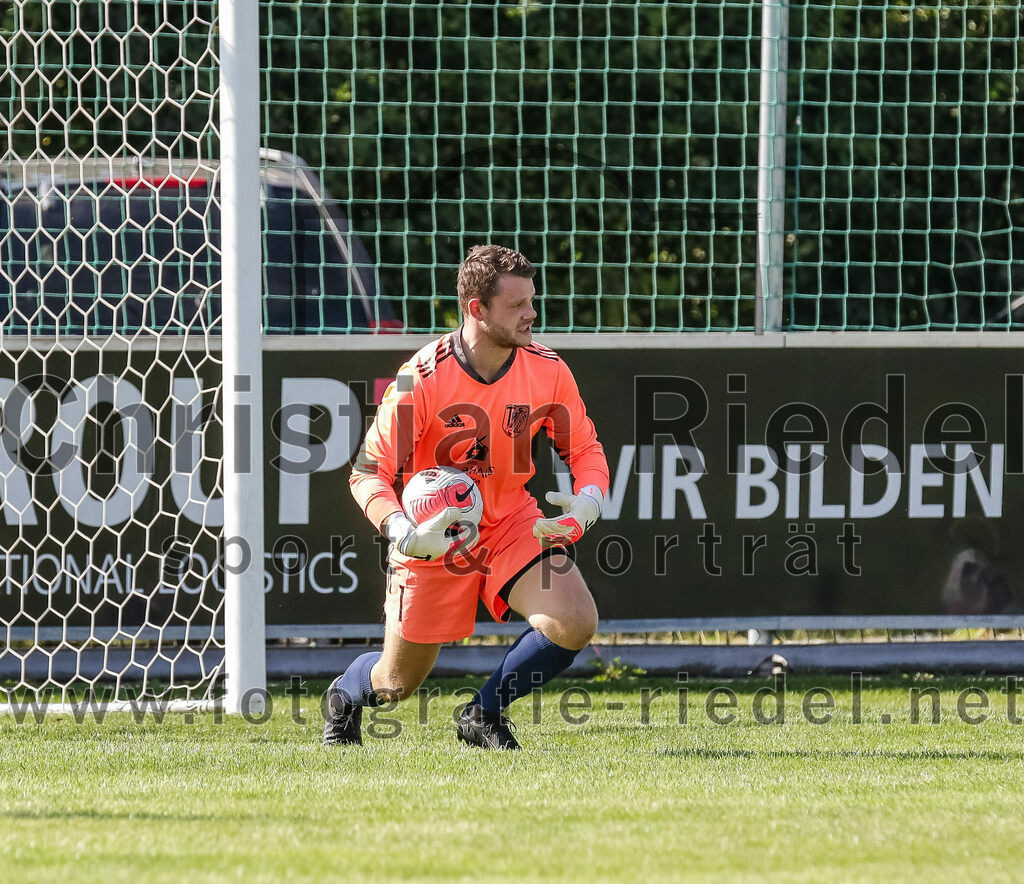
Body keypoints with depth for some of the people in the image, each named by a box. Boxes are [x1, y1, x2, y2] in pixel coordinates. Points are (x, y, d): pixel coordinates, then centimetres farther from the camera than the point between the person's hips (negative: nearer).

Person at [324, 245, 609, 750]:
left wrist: (586, 503, -20)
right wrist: (402, 533, -34)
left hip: (513, 524, 3)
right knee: (398, 682, 9)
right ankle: (345, 695, 49)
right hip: (432, 537, -3)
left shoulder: (548, 371, -11)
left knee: (576, 623, -22)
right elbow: (368, 473, -16)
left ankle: (485, 714, 3)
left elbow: (584, 449, 2)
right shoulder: (421, 380, -23)